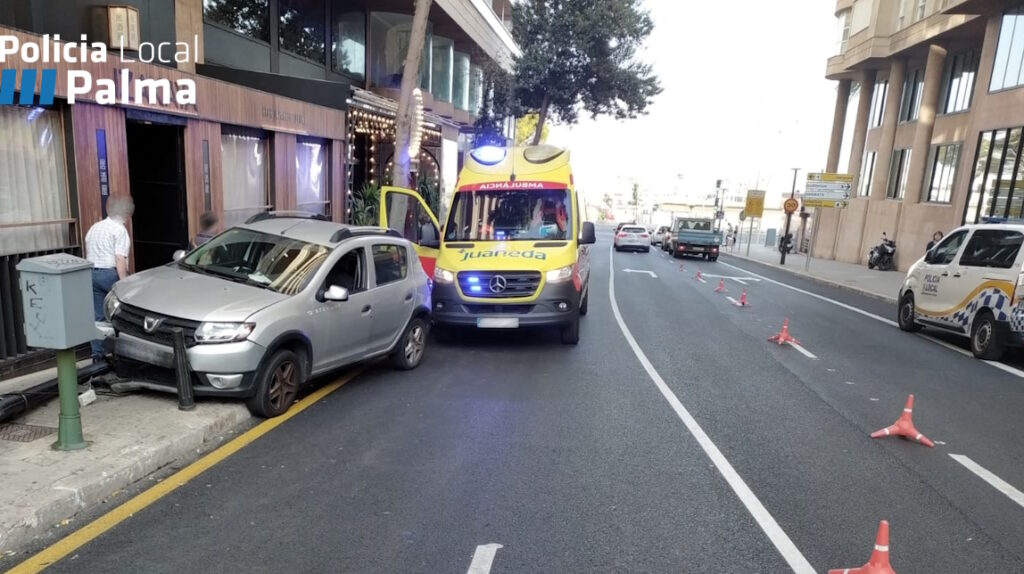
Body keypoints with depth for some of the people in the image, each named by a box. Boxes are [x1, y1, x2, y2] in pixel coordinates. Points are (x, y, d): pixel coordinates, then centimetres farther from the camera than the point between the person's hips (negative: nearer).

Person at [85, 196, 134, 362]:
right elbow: (120, 259, -17)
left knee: (97, 316, 9)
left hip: (92, 274, 7)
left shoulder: (94, 228, 16)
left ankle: (97, 353, 10)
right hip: (111, 273, -7)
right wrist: (124, 284, -18)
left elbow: (88, 254, 20)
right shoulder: (120, 230, -9)